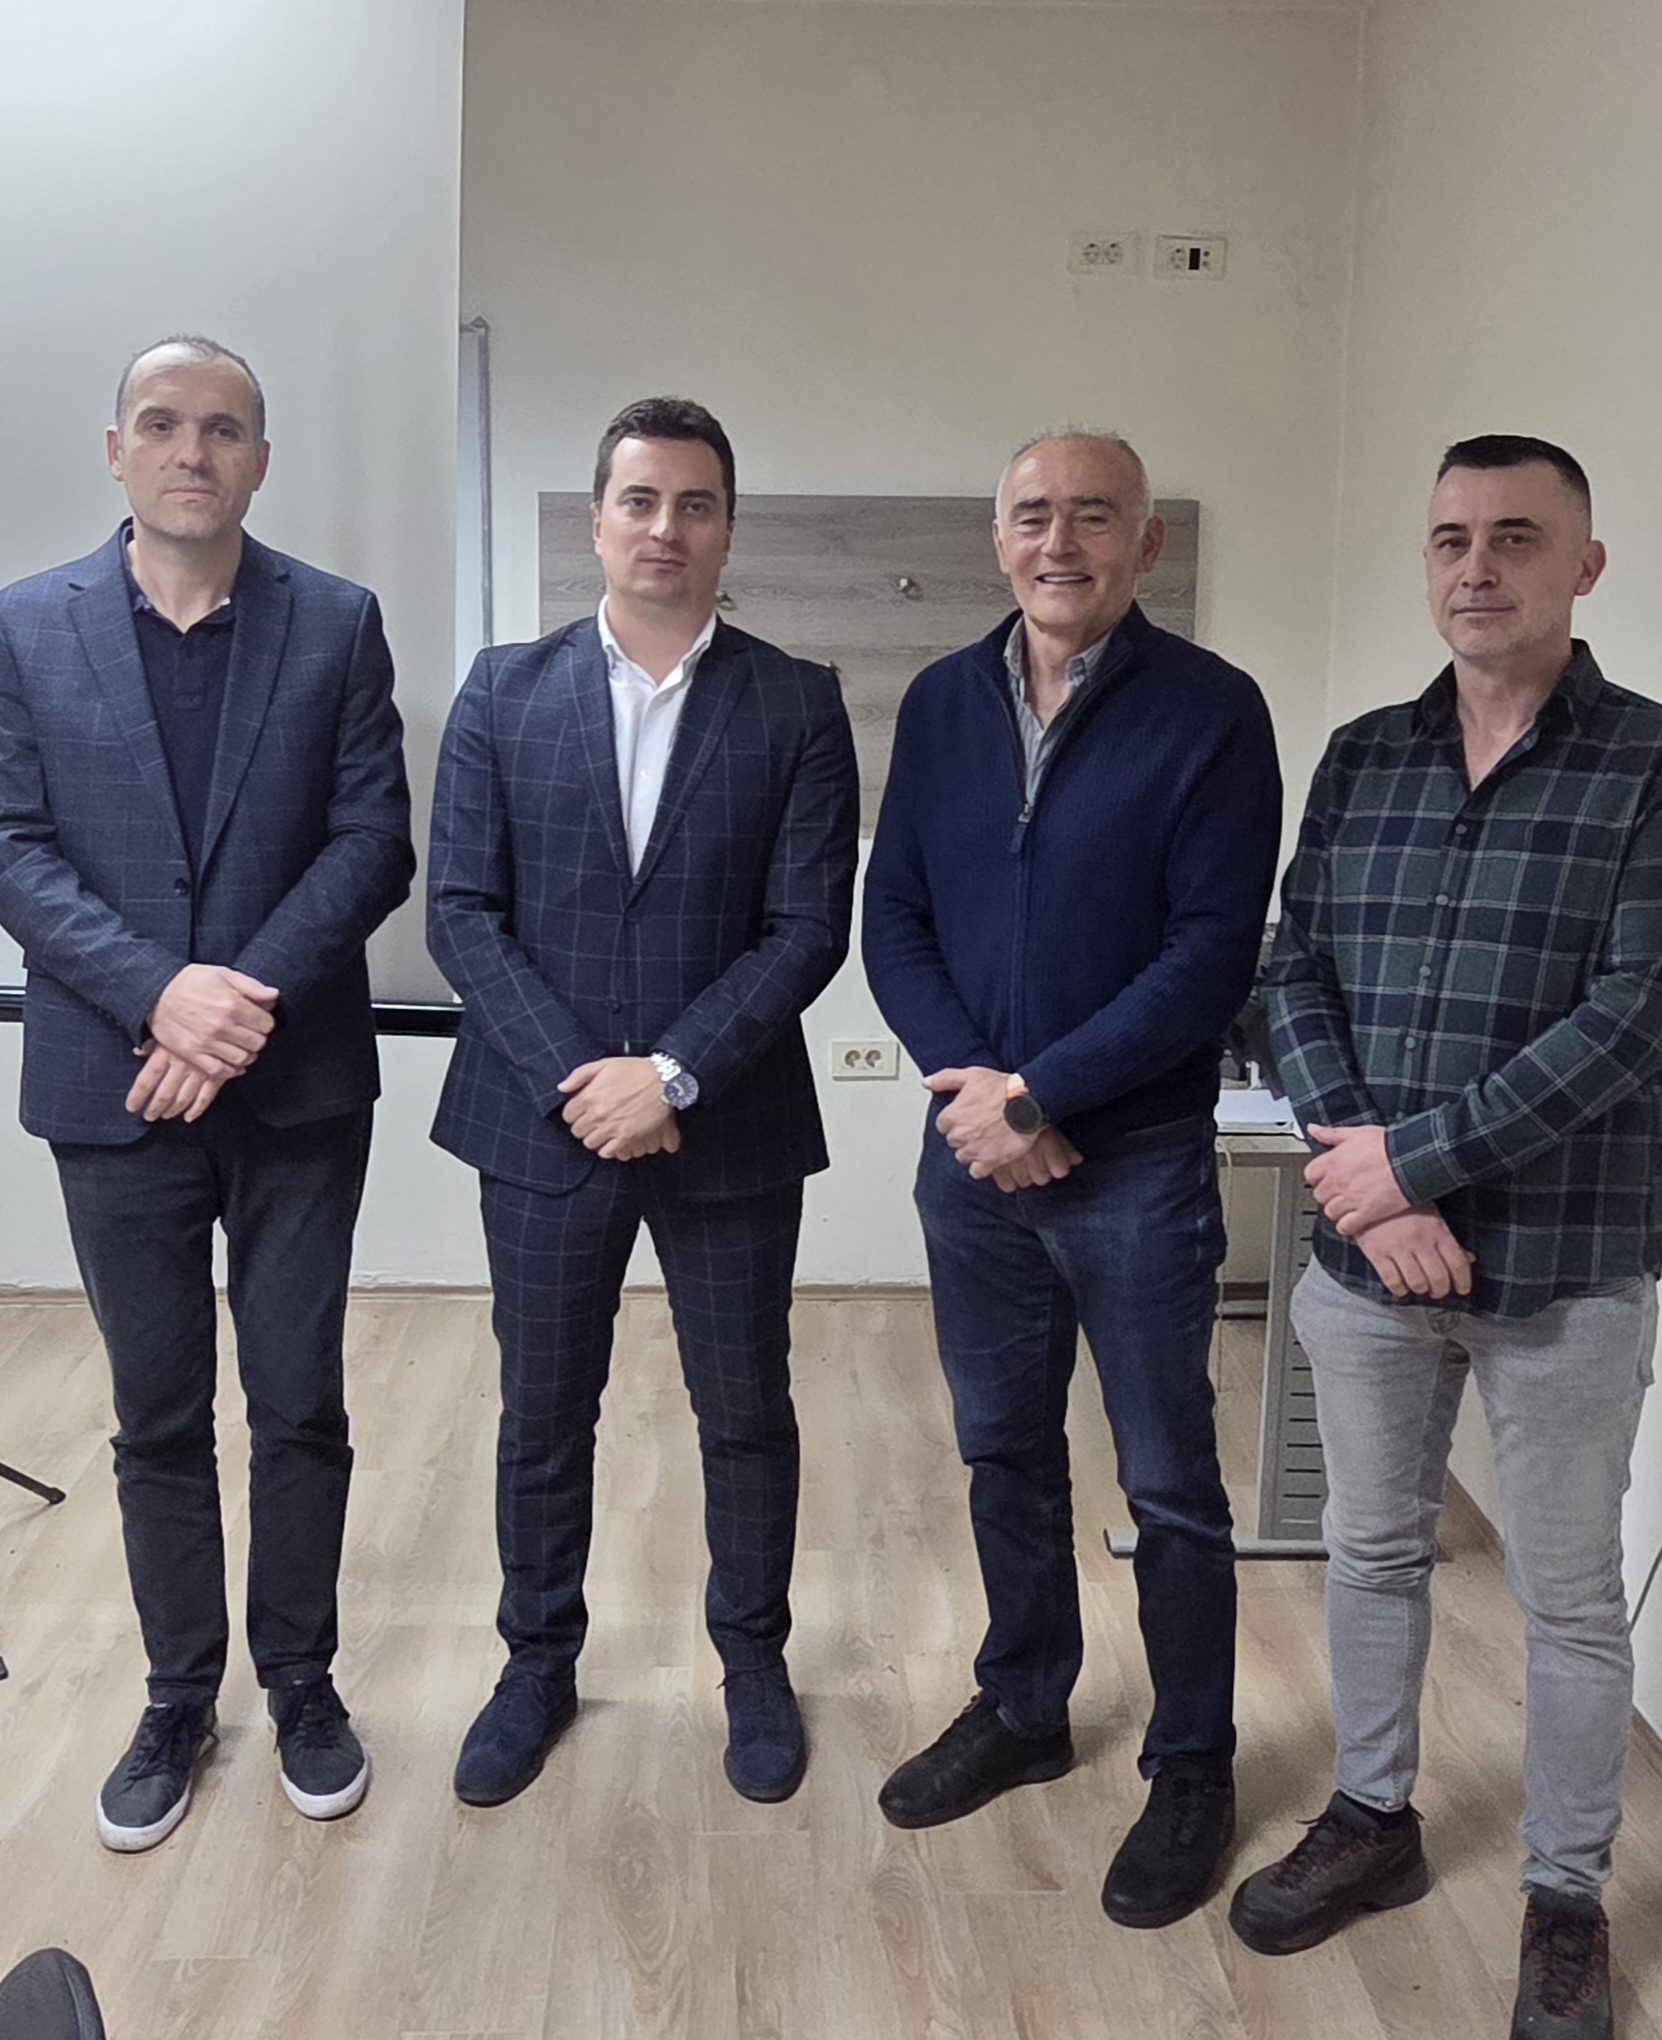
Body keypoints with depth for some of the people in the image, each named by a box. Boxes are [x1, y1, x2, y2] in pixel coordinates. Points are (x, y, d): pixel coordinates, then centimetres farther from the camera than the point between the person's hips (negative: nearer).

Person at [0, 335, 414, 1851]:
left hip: (299, 1086, 0)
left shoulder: (337, 625, 1)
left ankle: (300, 1677, 29)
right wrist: (159, 992, -18)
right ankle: (180, 1696, 30)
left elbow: (373, 844, -4)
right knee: (158, 1418, 12)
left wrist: (247, 996, -16)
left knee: (301, 1406, 10)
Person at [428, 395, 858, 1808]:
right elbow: (461, 909, -3)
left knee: (747, 1411, 13)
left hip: (729, 1127, -1)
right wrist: (576, 1076, -13)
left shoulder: (797, 707, -2)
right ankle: (540, 1662, 35)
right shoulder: (506, 691, 2)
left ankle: (756, 1659, 34)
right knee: (543, 1414, 14)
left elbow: (808, 927, -8)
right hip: (543, 1116, 1)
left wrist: (671, 1074, -16)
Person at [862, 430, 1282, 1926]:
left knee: (1171, 1485, 8)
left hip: (1136, 1163, -4)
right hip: (972, 1147, 4)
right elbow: (894, 917, 4)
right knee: (1005, 1452, 18)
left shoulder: (1210, 711, -9)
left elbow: (1213, 952, -14)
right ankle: (1022, 1711, 38)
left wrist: (1038, 1094, -17)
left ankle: (1194, 1771, 27)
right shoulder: (942, 703, 5)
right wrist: (968, 1082, -11)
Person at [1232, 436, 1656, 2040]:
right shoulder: (1360, 759, 5)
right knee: (1372, 1548, 17)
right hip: (1368, 1249, 4)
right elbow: (1297, 972, 1)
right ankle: (1373, 1820, 38)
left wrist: (1418, 1159, -17)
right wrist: (1365, 1174, -12)